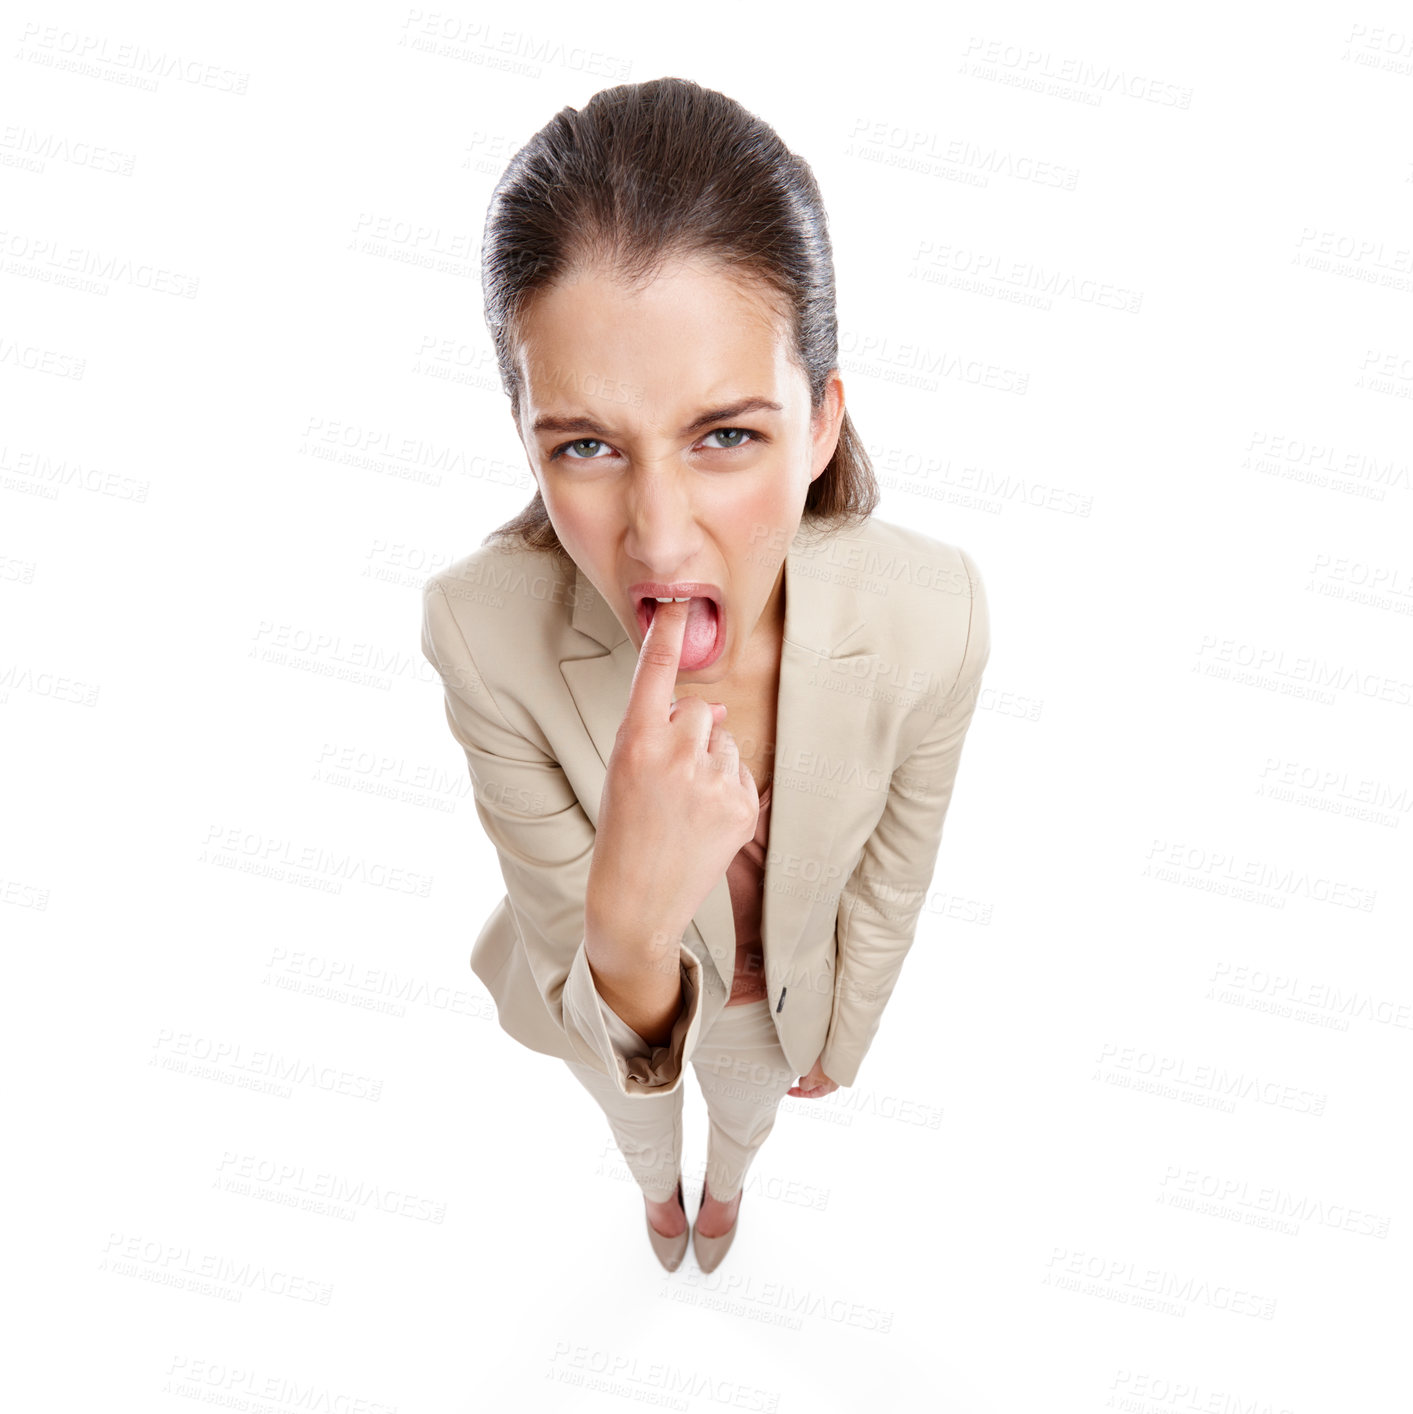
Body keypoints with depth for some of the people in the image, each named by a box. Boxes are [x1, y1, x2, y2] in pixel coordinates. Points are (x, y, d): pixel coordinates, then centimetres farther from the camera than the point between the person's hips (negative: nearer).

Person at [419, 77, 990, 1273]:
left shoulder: (933, 615, -38)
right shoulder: (485, 630, -40)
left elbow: (893, 876, -15)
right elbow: (598, 1027, -32)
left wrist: (839, 1036, 2)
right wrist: (628, 933, -56)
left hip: (783, 988, 1)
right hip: (606, 990, 0)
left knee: (747, 1112, 37)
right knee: (637, 1121, 36)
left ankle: (726, 1185, 76)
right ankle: (660, 1190, 75)